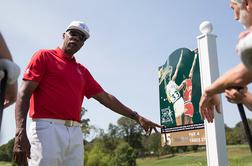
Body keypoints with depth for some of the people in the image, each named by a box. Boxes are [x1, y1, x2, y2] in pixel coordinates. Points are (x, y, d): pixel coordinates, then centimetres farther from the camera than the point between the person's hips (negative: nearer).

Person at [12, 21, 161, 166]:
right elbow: (24, 94, -4)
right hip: (47, 128, -5)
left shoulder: (82, 71, 20)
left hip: (75, 133, 5)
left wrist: (136, 116, 19)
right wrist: (21, 133, -17)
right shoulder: (44, 56, 5)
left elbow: (105, 97, 21)